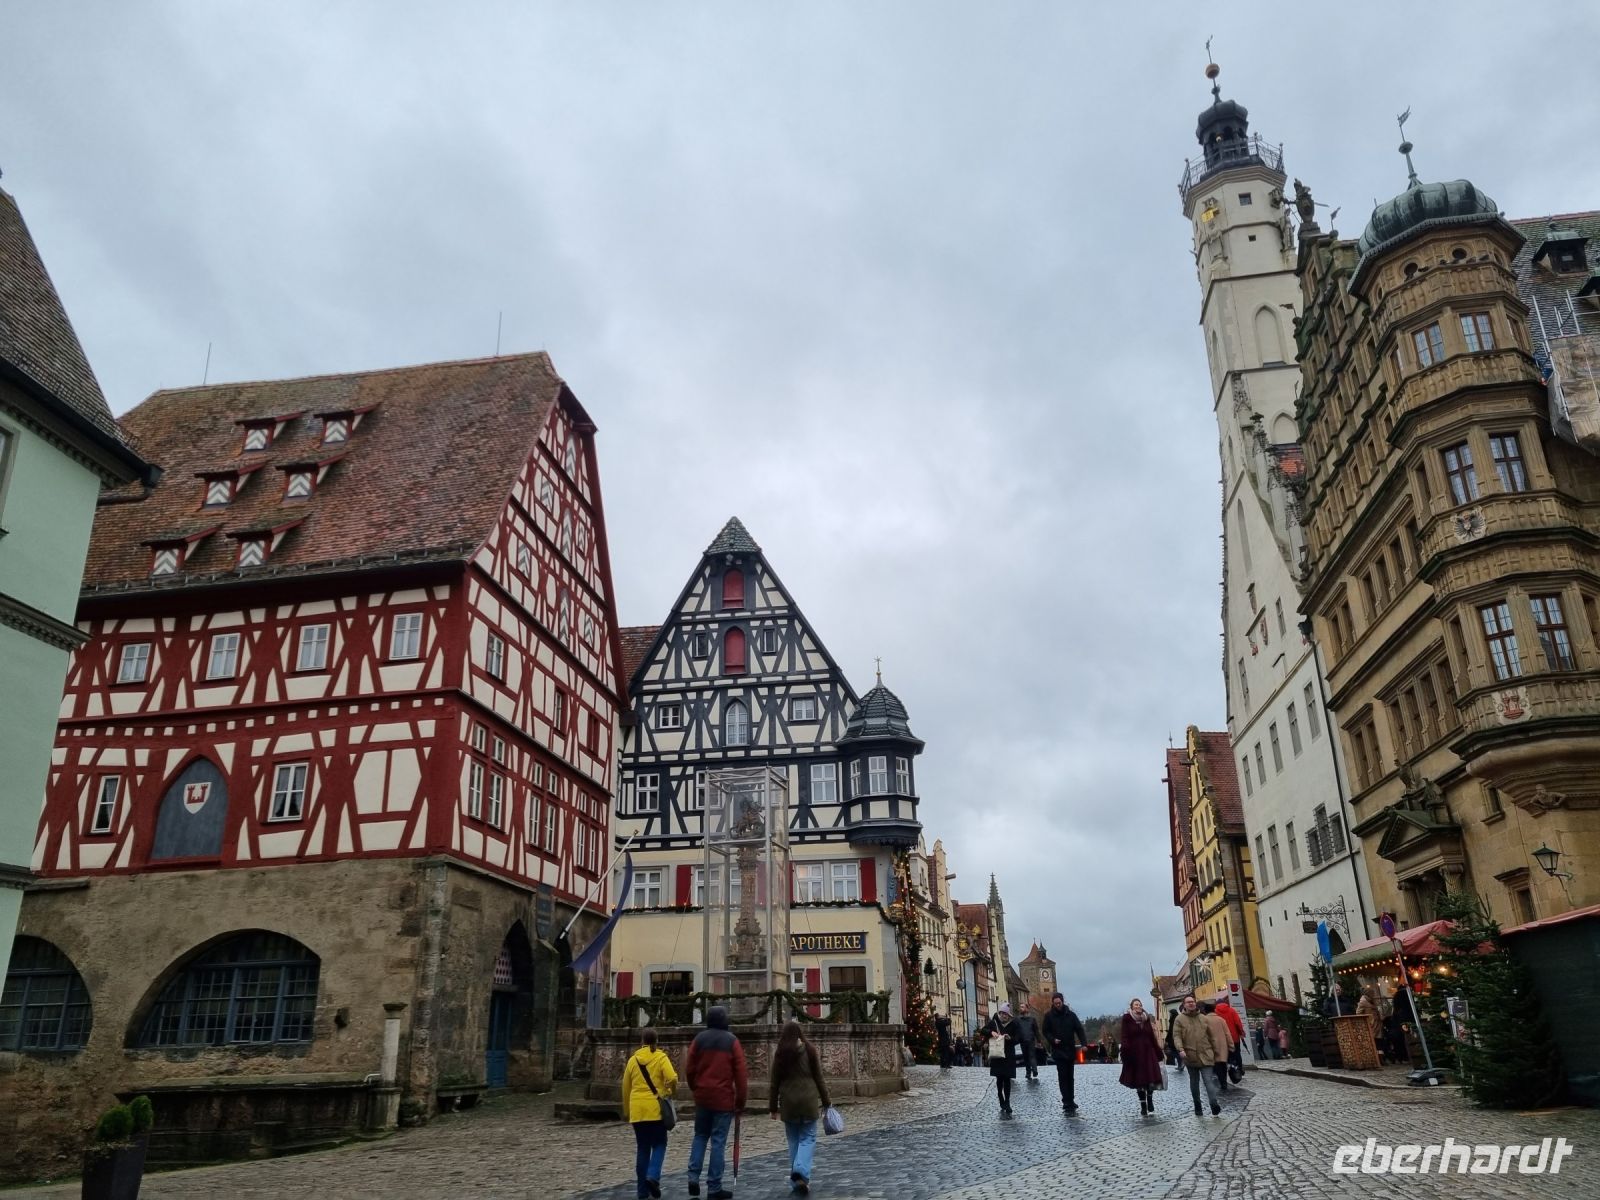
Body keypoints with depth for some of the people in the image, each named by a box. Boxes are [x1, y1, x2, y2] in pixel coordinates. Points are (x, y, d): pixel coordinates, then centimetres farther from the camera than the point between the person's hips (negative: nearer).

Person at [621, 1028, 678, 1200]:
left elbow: (626, 1086, 13)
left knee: (642, 1148, 11)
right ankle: (653, 1176, -12)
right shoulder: (661, 1057, -3)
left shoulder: (633, 1059, 8)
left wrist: (626, 1110, 23)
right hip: (655, 1108, -3)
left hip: (637, 1110, 3)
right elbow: (672, 1078, -17)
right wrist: (668, 1092, 4)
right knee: (659, 1144, 10)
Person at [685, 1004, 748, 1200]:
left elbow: (689, 1069, 5)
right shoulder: (732, 1041, -5)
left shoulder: (699, 1039, 3)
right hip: (724, 1098, -3)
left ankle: (693, 1177, 3)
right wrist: (741, 1100, 1)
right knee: (718, 1141, 1)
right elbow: (741, 1073, -6)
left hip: (702, 1097, 3)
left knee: (700, 1136, 17)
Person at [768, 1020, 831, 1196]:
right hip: (808, 1100, -1)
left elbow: (775, 1082, 2)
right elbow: (818, 1078, 3)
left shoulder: (780, 1053, 1)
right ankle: (801, 1173, -16)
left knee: (794, 1140, 13)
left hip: (788, 1102, 1)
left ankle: (797, 1178, 14)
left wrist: (773, 1106, 9)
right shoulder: (810, 1050, 0)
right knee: (808, 1138, 5)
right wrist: (826, 1101, 10)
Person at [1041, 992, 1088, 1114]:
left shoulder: (1071, 1015, 2)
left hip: (1070, 1050, 3)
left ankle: (1069, 1102, 22)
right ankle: (1068, 1104, -8)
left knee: (1069, 1077, 11)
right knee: (1063, 1077, -8)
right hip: (1058, 1051, -2)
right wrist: (1053, 1040, -14)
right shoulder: (1049, 1016, -1)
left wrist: (1084, 1043, -12)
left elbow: (1079, 1030, 0)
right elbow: (1046, 1031, 4)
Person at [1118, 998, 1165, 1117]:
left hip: (1148, 1053, 3)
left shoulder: (1146, 1019, 13)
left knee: (1152, 1079, -8)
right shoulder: (1127, 1019, 0)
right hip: (1135, 1054, -3)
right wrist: (1126, 1052, -18)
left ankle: (1150, 1100, 18)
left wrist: (1159, 1053, 10)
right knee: (1139, 1081, 2)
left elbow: (1152, 1037, 13)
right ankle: (1143, 1107, 14)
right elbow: (1125, 1038, -6)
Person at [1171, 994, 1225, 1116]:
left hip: (1205, 1055, 0)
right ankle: (1197, 1106, 21)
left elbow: (1211, 1036, 12)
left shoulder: (1204, 1018, 6)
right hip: (1190, 1056, 0)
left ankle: (1215, 1106, -16)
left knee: (1209, 1081, -10)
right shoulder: (1180, 1019, -2)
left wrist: (1216, 1051, 11)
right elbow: (1176, 1036, -7)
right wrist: (1181, 1049, -21)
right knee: (1194, 1082, 12)